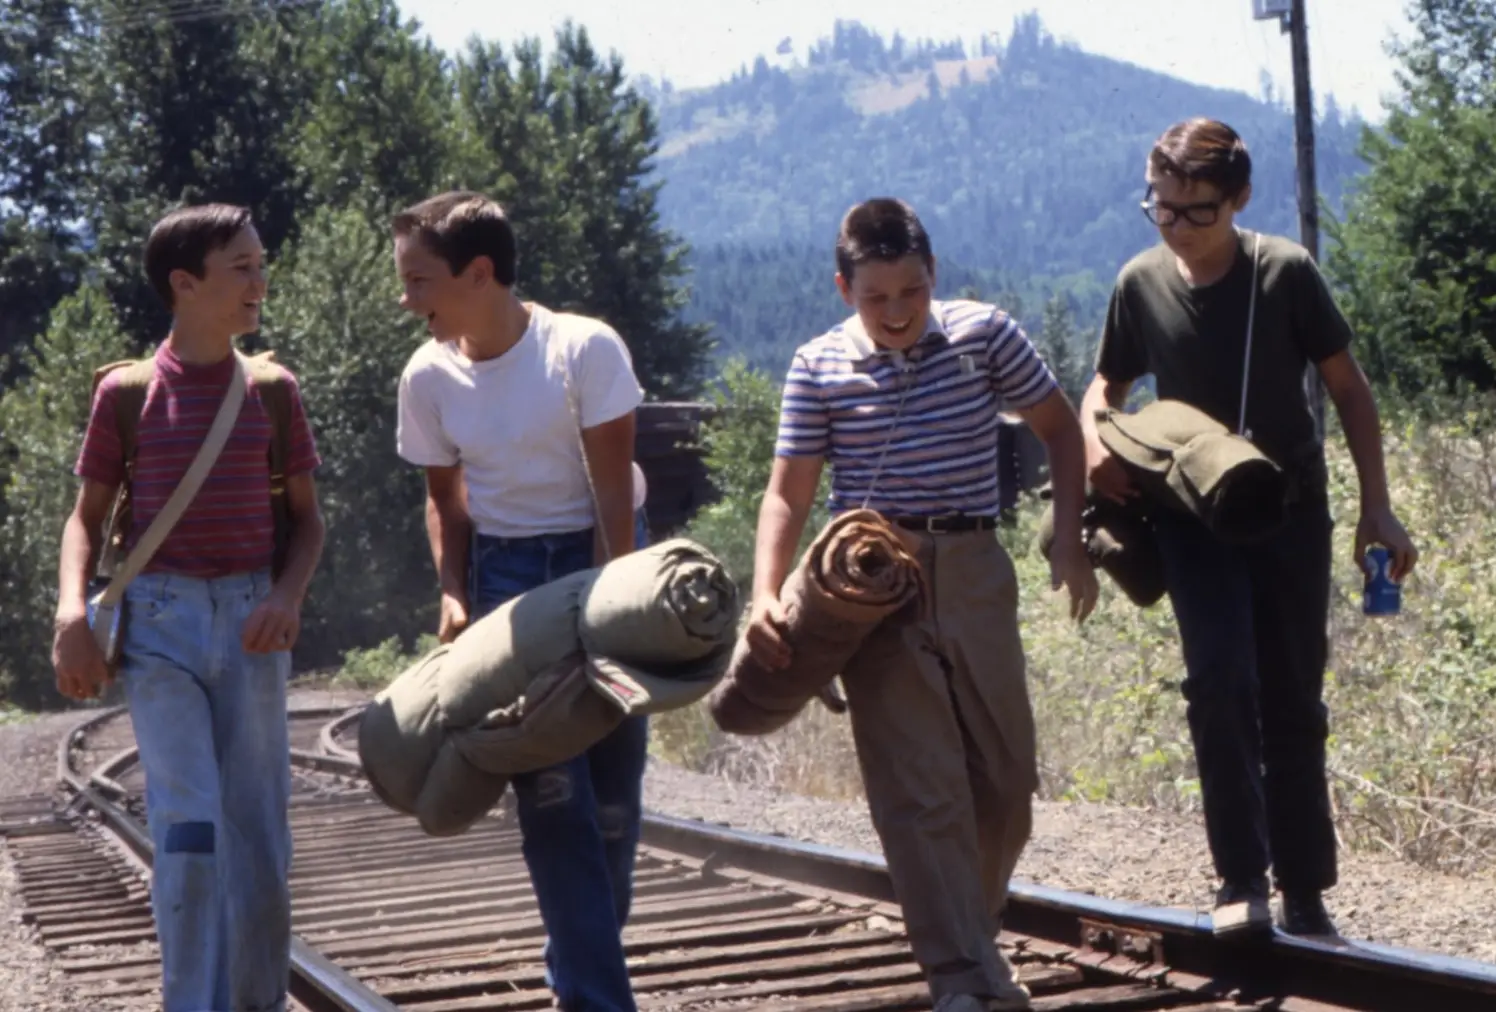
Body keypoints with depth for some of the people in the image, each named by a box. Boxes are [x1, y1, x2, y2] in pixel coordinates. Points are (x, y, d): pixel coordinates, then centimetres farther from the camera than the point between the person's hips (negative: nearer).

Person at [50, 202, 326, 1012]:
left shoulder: (273, 392, 5)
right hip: (158, 626, -2)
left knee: (260, 843, 4)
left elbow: (306, 520, 10)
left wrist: (288, 596, -10)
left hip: (251, 628, 2)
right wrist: (71, 611, -10)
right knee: (189, 830, -15)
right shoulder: (124, 394, 1)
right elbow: (88, 518, 8)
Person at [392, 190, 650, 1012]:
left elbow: (612, 489, -14)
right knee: (551, 792, -9)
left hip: (599, 556, -2)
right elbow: (445, 498, 9)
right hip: (505, 574, 2)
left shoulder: (584, 348, -16)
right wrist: (454, 593, -5)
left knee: (614, 788, 0)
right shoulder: (428, 377, -3)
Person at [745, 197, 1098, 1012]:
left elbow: (1059, 428, 12)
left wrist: (1069, 541, 3)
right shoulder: (820, 368, -2)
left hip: (974, 571, 3)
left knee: (1005, 777, 9)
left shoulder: (985, 334, 1)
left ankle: (969, 940, 29)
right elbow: (788, 492, -1)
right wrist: (766, 595, -15)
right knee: (920, 789, -7)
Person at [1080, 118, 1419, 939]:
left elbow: (1347, 388, -1)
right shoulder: (1141, 283, -5)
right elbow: (1107, 387, 11)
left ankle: (1306, 892, 15)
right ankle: (1242, 879, -11)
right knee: (1219, 676, -19)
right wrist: (1095, 444, -12)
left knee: (1293, 700, 5)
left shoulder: (1285, 272, -10)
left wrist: (1376, 507, -4)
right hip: (1194, 512, 0)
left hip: (1291, 509, 0)